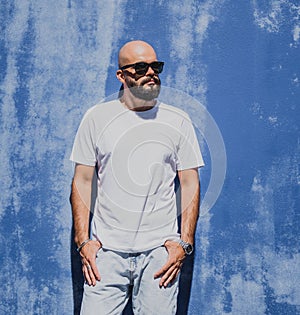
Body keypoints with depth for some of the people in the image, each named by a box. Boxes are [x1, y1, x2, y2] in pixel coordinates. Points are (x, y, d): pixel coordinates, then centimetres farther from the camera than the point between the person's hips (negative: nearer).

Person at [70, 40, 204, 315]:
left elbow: (190, 184, 5)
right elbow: (82, 181, 6)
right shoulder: (97, 118, 5)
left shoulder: (178, 121, 5)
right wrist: (83, 240, -2)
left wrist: (184, 243, -3)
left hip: (160, 251, 0)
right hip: (106, 251, 0)